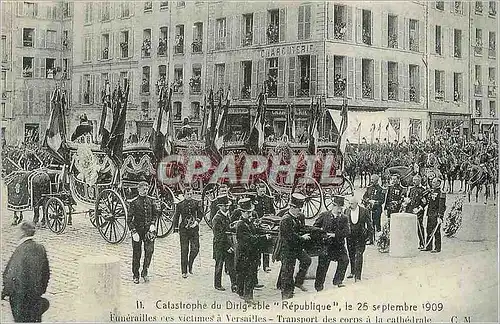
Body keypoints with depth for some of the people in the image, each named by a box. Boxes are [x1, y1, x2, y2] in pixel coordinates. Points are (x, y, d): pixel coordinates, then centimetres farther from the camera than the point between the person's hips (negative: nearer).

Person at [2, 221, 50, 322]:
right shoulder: (41, 248, -3)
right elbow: (46, 272, 7)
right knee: (35, 319, 20)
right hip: (36, 293, 6)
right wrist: (42, 290, 19)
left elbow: (12, 275, -21)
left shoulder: (20, 250, -24)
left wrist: (5, 292, -7)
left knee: (21, 319, 10)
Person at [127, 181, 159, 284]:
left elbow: (155, 213, 17)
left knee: (149, 250, -12)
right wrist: (133, 231, -14)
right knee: (136, 253, 4)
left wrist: (153, 223, 0)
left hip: (149, 229, 2)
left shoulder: (151, 201, 6)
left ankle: (144, 272, 2)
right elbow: (130, 218, -5)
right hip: (137, 229, -2)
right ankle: (135, 276, 15)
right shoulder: (134, 202, -4)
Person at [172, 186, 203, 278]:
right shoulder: (180, 204, 2)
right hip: (183, 229, -1)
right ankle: (184, 271, 7)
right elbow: (176, 217, 6)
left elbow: (200, 213, 3)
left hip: (194, 228, 1)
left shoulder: (196, 203, 6)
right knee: (184, 250, 0)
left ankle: (190, 265, 22)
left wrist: (196, 221, -14)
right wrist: (176, 229, 2)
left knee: (195, 249, -5)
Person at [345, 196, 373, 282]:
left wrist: (369, 235, -2)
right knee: (351, 255, 14)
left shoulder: (364, 211, -7)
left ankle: (358, 275, -8)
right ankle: (353, 272, 32)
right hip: (350, 237, 3)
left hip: (360, 237, -3)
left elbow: (369, 224, 1)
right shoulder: (346, 211, 0)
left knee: (358, 256, -10)